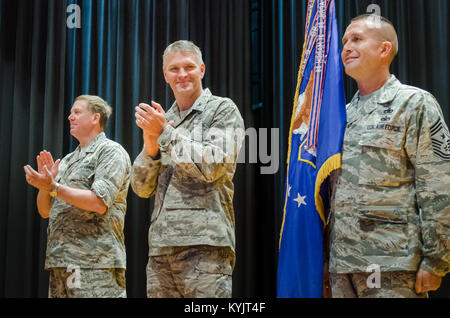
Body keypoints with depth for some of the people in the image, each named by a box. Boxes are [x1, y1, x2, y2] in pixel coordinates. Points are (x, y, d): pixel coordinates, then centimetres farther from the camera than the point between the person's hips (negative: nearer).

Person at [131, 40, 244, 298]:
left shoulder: (223, 109, 5)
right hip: (161, 247, 6)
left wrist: (165, 134, -7)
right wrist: (151, 148, -3)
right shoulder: (160, 120, 20)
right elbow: (142, 188, 15)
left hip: (205, 242, -5)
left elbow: (214, 165, -11)